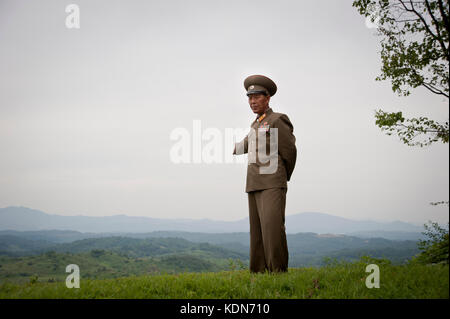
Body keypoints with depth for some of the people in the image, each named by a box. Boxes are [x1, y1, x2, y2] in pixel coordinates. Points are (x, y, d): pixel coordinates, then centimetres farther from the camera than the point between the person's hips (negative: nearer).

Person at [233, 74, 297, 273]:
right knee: (257, 230, 5)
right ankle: (259, 271, 7)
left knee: (272, 225, -18)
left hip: (273, 184, -8)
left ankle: (279, 270, -17)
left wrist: (284, 177, 9)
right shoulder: (256, 125, 20)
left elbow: (289, 151, -2)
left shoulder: (277, 121, -4)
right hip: (254, 185, 8)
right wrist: (232, 149, 54)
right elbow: (247, 144, 39)